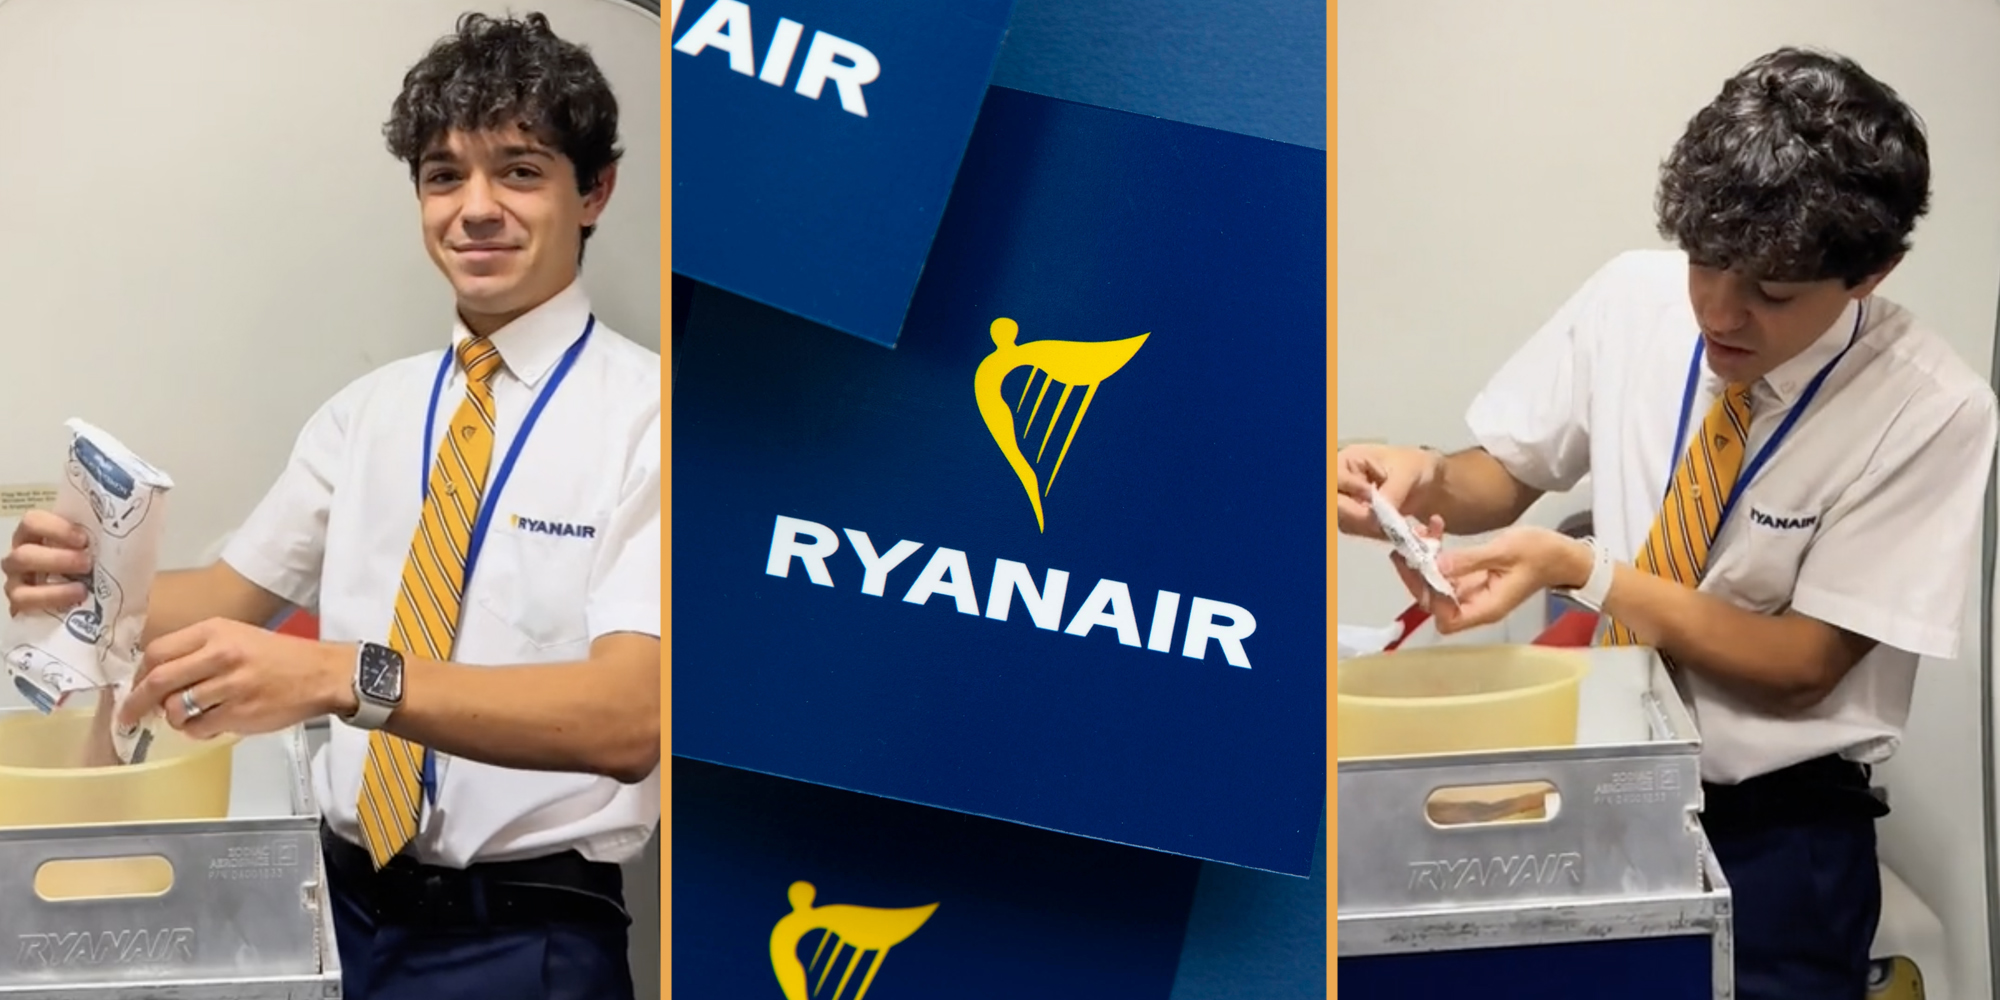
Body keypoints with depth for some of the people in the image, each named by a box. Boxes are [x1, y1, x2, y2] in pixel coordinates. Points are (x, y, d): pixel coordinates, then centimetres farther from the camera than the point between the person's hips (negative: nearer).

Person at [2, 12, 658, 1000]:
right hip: (345, 904, 4)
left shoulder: (643, 413, -9)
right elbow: (232, 596, 14)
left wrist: (341, 676, -33)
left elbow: (631, 715, -21)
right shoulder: (369, 410, 11)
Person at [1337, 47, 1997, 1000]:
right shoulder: (1632, 298, -6)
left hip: (1774, 824, -2)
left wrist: (1580, 570, -24)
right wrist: (1427, 479, -16)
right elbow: (1507, 474, 9)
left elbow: (1804, 660, -13)